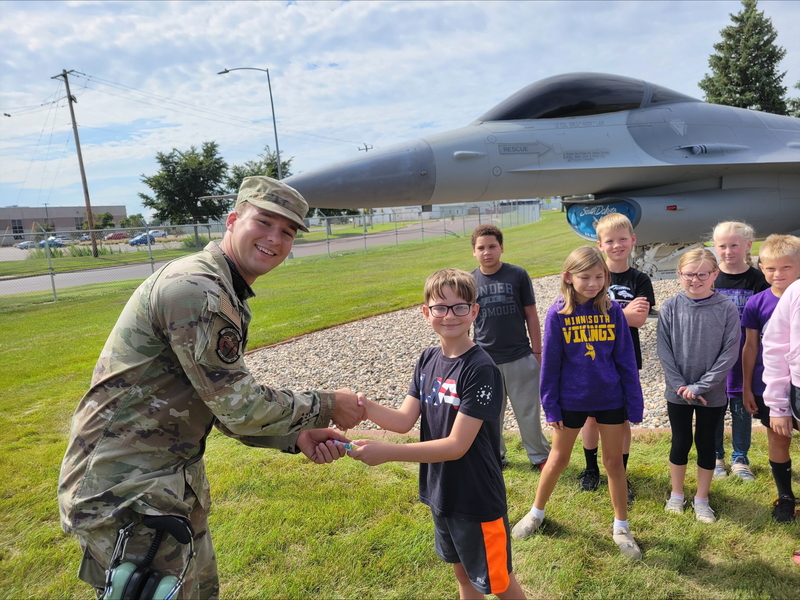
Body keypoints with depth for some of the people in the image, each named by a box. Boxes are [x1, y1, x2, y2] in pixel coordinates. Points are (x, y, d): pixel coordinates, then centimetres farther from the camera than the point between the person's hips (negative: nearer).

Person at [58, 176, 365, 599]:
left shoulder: (228, 298, 10)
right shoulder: (194, 288, -23)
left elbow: (227, 406, 11)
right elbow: (240, 408, -23)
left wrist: (296, 438, -2)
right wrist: (327, 407, -10)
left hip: (172, 483, 10)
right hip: (125, 496, -10)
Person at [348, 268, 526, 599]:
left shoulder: (481, 370, -24)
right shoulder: (428, 359, -1)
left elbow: (457, 445, -26)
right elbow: (404, 420, -5)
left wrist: (387, 452, -32)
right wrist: (364, 406, -24)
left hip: (477, 500, -6)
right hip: (441, 493, 7)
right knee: (462, 573, 25)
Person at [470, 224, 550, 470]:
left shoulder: (518, 275, -5)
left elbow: (531, 315, 0)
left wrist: (537, 351, 0)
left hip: (520, 358, -1)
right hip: (484, 361, 2)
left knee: (528, 412, 10)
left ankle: (539, 456, 28)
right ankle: (495, 457, 32)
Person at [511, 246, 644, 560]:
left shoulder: (612, 310, -8)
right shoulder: (558, 314, -12)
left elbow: (626, 359, -3)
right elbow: (550, 363, -6)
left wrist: (634, 403, -3)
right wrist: (550, 406, -5)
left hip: (610, 398, 1)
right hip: (571, 400, -1)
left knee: (614, 462, 14)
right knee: (558, 459, 15)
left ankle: (621, 527, 32)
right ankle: (536, 512, 36)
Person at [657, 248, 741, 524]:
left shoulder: (727, 309, -10)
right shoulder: (670, 308, -7)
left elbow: (730, 353, -11)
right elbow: (664, 350, -5)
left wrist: (700, 387, -14)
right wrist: (680, 385, -13)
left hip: (712, 394, 0)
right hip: (677, 393, 1)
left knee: (706, 443, 12)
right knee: (680, 442, 12)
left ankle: (702, 499, 30)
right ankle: (676, 495, 31)